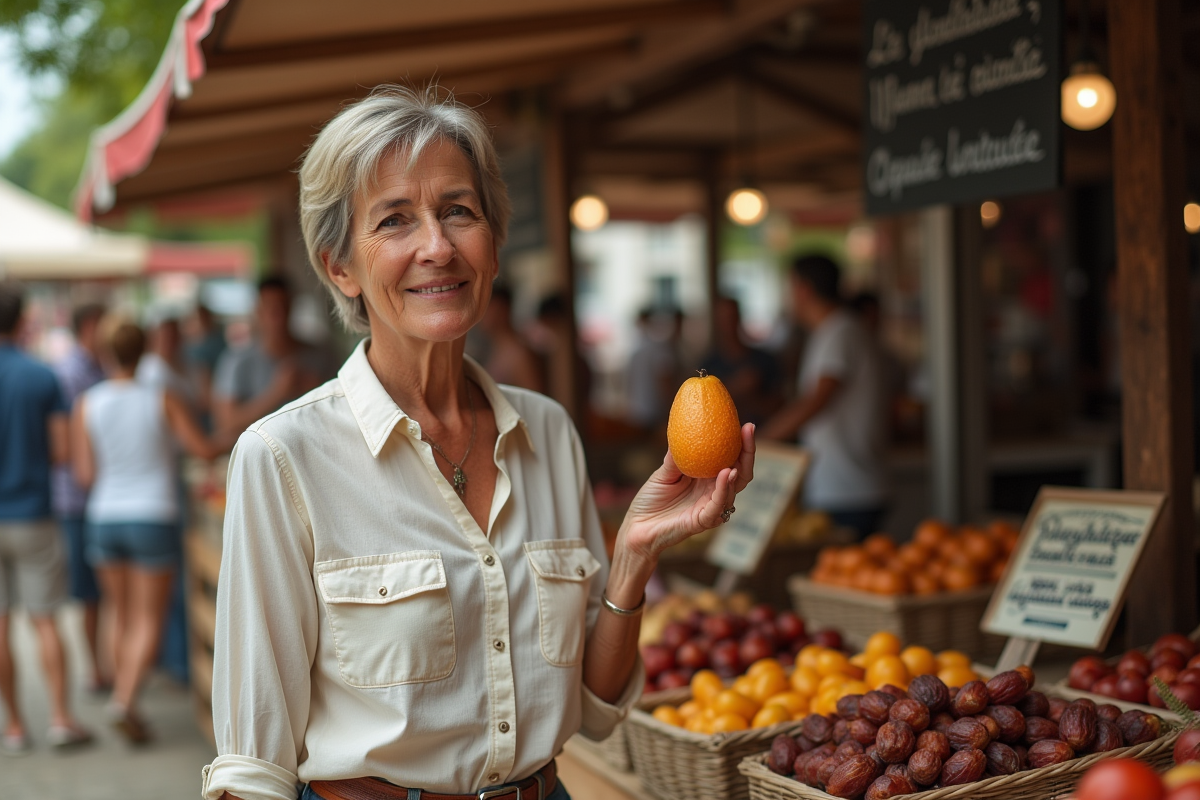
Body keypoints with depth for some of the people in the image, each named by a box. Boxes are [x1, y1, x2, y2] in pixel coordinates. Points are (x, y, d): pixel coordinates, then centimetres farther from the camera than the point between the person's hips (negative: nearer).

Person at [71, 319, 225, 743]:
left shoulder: (86, 404, -3)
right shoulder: (164, 400, -7)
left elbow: (85, 474, -5)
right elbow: (204, 449, -5)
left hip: (104, 518, 3)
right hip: (154, 517, -3)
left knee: (120, 616, 17)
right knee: (148, 619, 2)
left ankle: (122, 695, 23)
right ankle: (125, 700, -12)